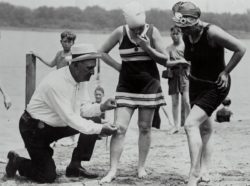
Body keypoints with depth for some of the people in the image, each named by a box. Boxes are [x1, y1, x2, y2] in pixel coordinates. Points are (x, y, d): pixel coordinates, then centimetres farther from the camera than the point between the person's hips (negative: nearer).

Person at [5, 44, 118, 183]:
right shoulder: (56, 83, -32)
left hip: (56, 125, 8)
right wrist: (100, 129, -33)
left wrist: (102, 107, -19)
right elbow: (69, 118, -32)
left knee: (93, 123, -7)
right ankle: (16, 162, 17)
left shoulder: (82, 79, -5)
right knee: (48, 176, -9)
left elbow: (83, 108, 1)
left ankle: (75, 167, 3)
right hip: (34, 128, -8)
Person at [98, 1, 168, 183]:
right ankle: (112, 171, -8)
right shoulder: (120, 32, -6)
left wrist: (147, 48, -19)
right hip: (126, 85, 0)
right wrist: (119, 66, -3)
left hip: (149, 85, 0)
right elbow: (102, 52, 6)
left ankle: (141, 167, 19)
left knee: (145, 127, 5)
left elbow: (165, 60, -5)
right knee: (119, 127, -9)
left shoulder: (152, 32, -7)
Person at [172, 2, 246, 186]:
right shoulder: (187, 34, -3)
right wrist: (193, 72, 7)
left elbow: (241, 49, -21)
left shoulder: (212, 32, -26)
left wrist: (225, 72, -16)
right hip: (196, 84, 8)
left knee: (191, 124, -19)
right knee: (205, 128, 15)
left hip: (215, 86, -8)